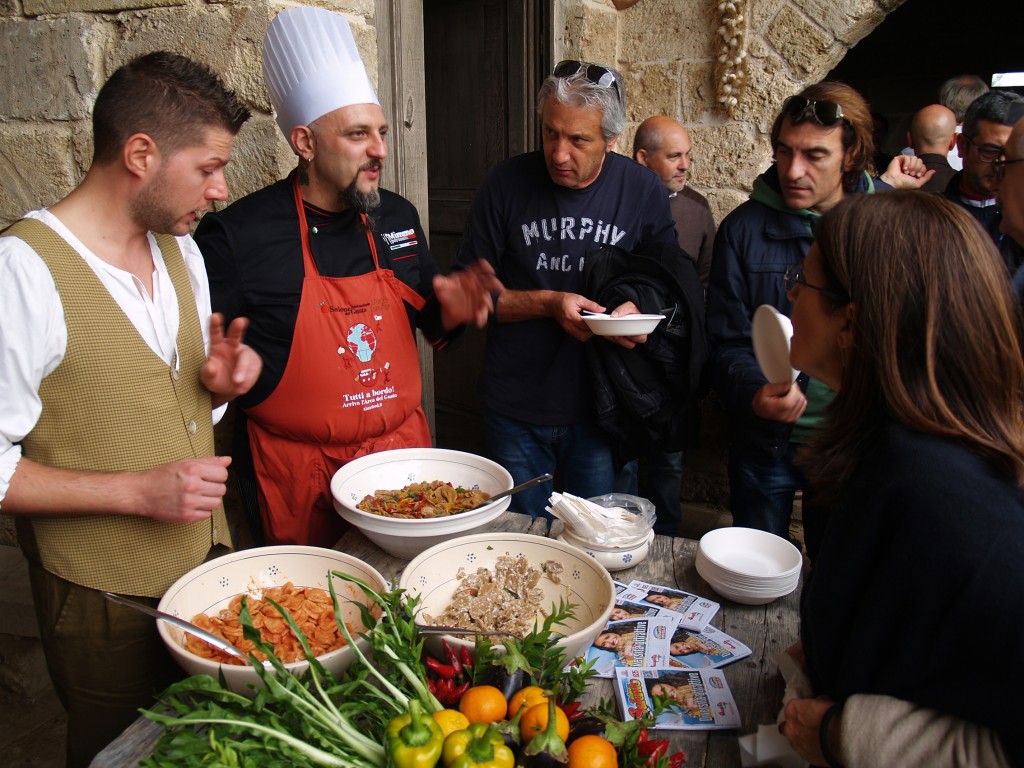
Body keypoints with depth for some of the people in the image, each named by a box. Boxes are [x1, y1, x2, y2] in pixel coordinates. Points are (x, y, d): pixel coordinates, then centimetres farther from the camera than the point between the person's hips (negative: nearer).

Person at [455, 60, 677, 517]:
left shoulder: (643, 191, -3)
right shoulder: (507, 183, -7)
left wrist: (637, 308, -15)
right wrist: (548, 303, -18)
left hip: (601, 411, 1)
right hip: (515, 413, 0)